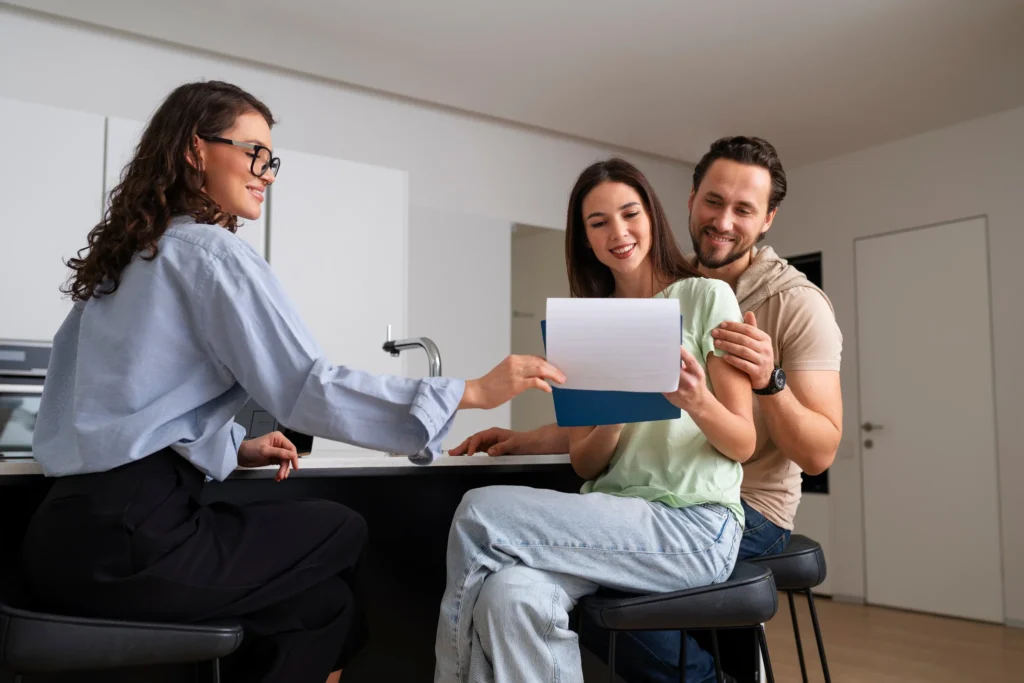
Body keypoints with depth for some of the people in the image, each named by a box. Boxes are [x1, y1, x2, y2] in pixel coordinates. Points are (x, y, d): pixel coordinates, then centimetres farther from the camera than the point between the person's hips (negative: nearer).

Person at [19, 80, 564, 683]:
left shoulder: (126, 256, 19)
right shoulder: (210, 250, -9)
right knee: (347, 534, 9)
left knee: (314, 595, 14)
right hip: (129, 537, -8)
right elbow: (307, 388, -18)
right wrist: (474, 393, -17)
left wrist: (233, 447, 19)